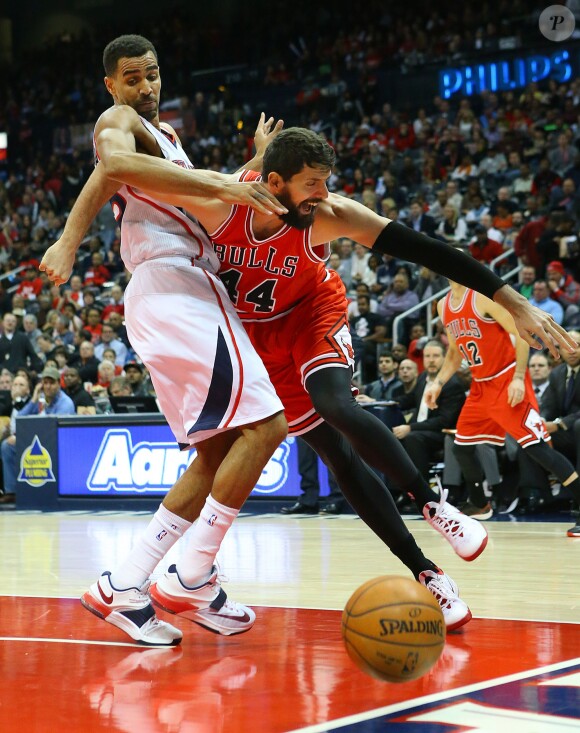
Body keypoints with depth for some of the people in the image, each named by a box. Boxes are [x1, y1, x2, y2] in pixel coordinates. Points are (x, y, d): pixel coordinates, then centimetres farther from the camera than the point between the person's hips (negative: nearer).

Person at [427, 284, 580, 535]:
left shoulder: (483, 295, -15)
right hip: (481, 385, 8)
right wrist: (438, 383, 10)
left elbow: (521, 334, -16)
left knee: (536, 447, -15)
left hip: (508, 382, -8)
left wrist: (519, 378, -22)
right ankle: (479, 505, 33)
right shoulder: (444, 306, 9)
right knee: (461, 447, 12)